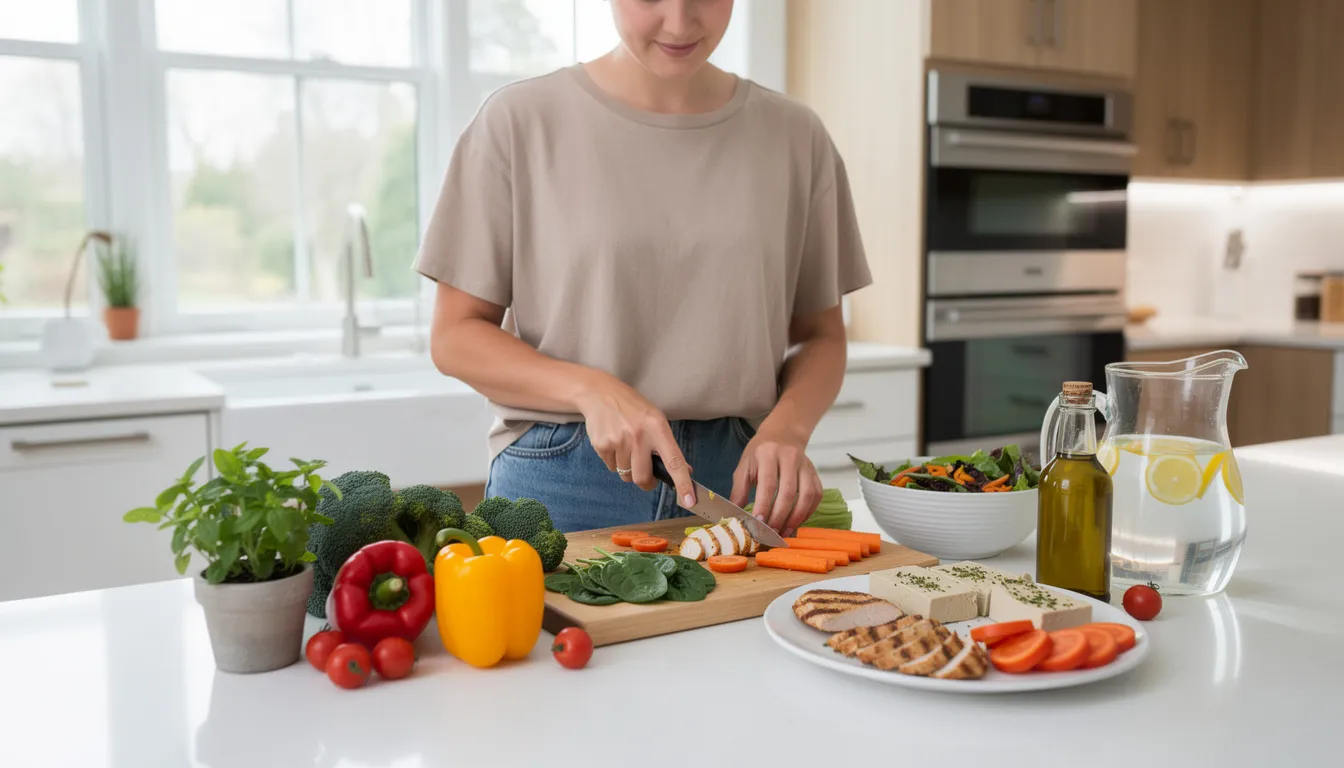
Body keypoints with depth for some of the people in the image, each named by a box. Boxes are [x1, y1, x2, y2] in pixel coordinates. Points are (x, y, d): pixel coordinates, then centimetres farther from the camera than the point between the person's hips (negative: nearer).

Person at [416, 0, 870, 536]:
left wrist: (785, 427, -12)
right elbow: (455, 336, -2)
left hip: (733, 483, 2)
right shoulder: (520, 121, -3)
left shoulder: (795, 136, 4)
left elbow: (821, 335, 9)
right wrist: (591, 390, -18)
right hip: (558, 489, -1)